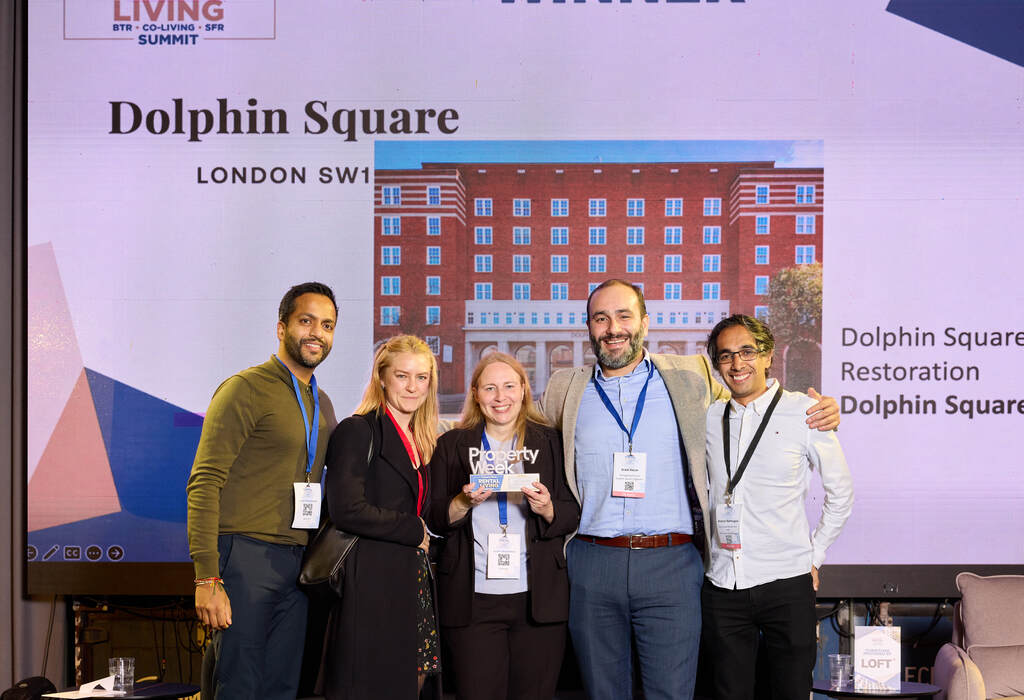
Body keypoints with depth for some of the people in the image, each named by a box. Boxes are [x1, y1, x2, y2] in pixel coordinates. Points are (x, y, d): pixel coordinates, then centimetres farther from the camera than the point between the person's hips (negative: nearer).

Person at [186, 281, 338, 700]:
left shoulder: (322, 405, 17)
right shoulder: (246, 389, -6)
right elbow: (205, 484, -12)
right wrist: (207, 578, -19)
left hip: (297, 566, 7)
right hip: (247, 558, -7)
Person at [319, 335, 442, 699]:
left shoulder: (420, 441, 17)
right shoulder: (357, 431, -8)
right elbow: (346, 510, -18)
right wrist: (414, 531, -10)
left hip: (413, 583, 8)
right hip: (372, 584, -8)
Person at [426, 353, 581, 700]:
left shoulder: (549, 442, 9)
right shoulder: (452, 445, 10)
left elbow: (572, 517, 7)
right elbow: (435, 520, 7)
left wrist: (546, 509, -13)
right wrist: (466, 501, -12)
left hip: (537, 597, 0)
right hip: (472, 599, 0)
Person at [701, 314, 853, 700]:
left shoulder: (802, 412, -3)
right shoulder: (709, 417, 7)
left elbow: (840, 493, 5)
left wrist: (815, 556, 5)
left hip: (786, 583, -3)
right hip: (722, 585, 3)